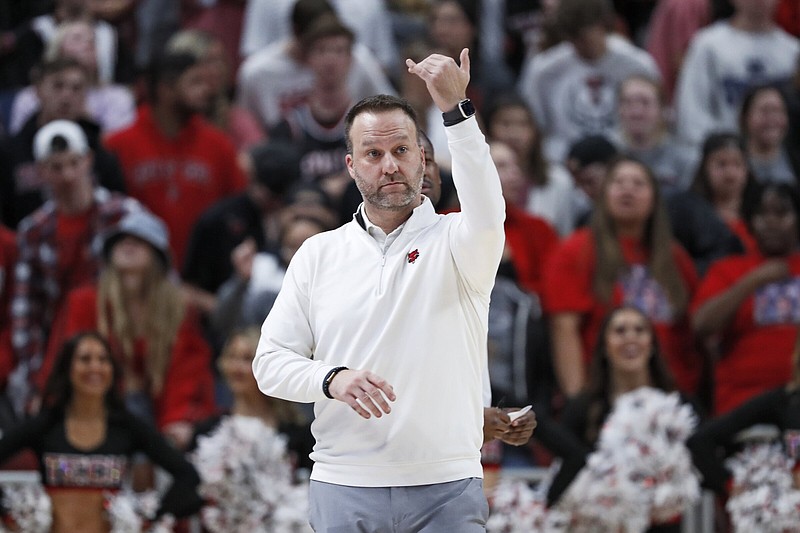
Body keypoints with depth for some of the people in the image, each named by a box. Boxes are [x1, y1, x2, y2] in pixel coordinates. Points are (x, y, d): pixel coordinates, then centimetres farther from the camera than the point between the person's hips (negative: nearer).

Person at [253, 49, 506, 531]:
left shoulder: (454, 242, 3)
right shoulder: (319, 254, 10)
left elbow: (485, 214, -22)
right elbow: (270, 362, 9)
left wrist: (456, 108, -34)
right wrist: (332, 379, -13)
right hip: (343, 487, 2)